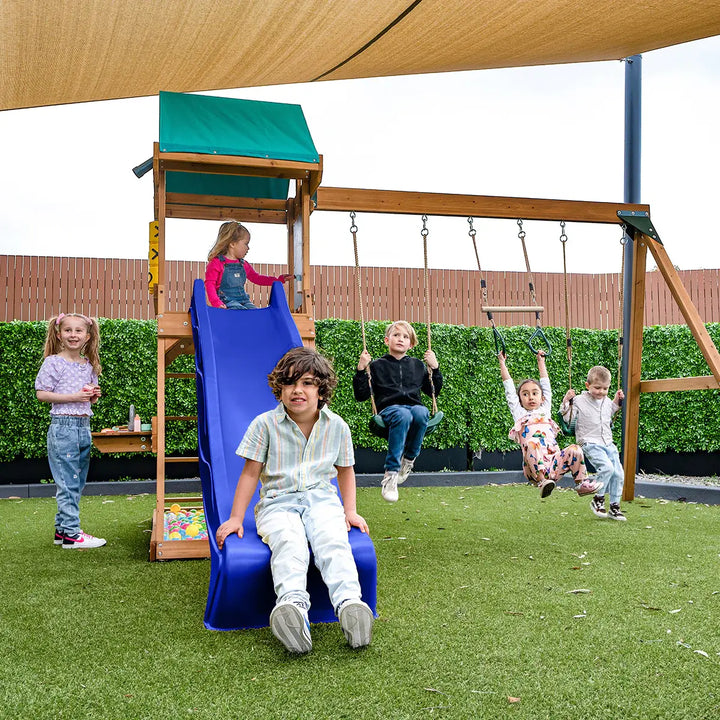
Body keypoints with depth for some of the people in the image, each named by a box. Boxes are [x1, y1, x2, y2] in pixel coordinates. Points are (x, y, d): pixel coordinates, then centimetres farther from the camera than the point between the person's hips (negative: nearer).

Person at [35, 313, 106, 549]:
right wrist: (73, 397, -17)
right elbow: (41, 394, -9)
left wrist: (94, 396, 0)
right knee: (68, 483, -6)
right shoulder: (53, 363, -5)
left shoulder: (89, 366, 13)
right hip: (63, 426, -7)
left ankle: (62, 528, 21)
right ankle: (71, 533, -3)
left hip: (84, 427, 7)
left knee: (77, 483, 11)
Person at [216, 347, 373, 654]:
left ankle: (349, 604, -52)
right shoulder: (265, 424, 0)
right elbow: (251, 473, 5)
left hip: (321, 498, 2)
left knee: (333, 540, -32)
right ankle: (293, 605, -60)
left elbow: (345, 470, 21)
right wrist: (235, 518, 2)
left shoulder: (337, 426, 8)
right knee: (288, 541, -36)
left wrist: (350, 510, 11)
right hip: (277, 502, -2)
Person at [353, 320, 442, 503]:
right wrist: (361, 370, -1)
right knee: (403, 415, -40)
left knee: (421, 412, -37)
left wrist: (435, 368, 16)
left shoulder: (417, 365, 24)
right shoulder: (377, 366, 15)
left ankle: (409, 460, -15)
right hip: (389, 409, -2)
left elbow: (434, 391, 28)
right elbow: (361, 395, 11)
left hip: (414, 406, 3)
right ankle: (390, 474, -39)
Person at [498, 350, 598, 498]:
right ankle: (542, 481, -42)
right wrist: (502, 363, 26)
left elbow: (545, 383, 34)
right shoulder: (519, 413, 20)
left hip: (554, 464, 4)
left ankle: (581, 483, -11)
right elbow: (509, 388, 21)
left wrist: (541, 361, 42)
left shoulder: (545, 410, 27)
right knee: (532, 444, -34)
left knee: (574, 449, -20)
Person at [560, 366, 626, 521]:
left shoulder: (607, 402, 12)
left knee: (618, 473, -2)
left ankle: (614, 507, 11)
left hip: (608, 443, 7)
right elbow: (568, 419, -6)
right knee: (607, 467, -27)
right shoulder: (579, 401, -5)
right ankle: (598, 499, -8)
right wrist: (566, 402, -16)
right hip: (590, 444, -7)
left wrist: (616, 402, 23)